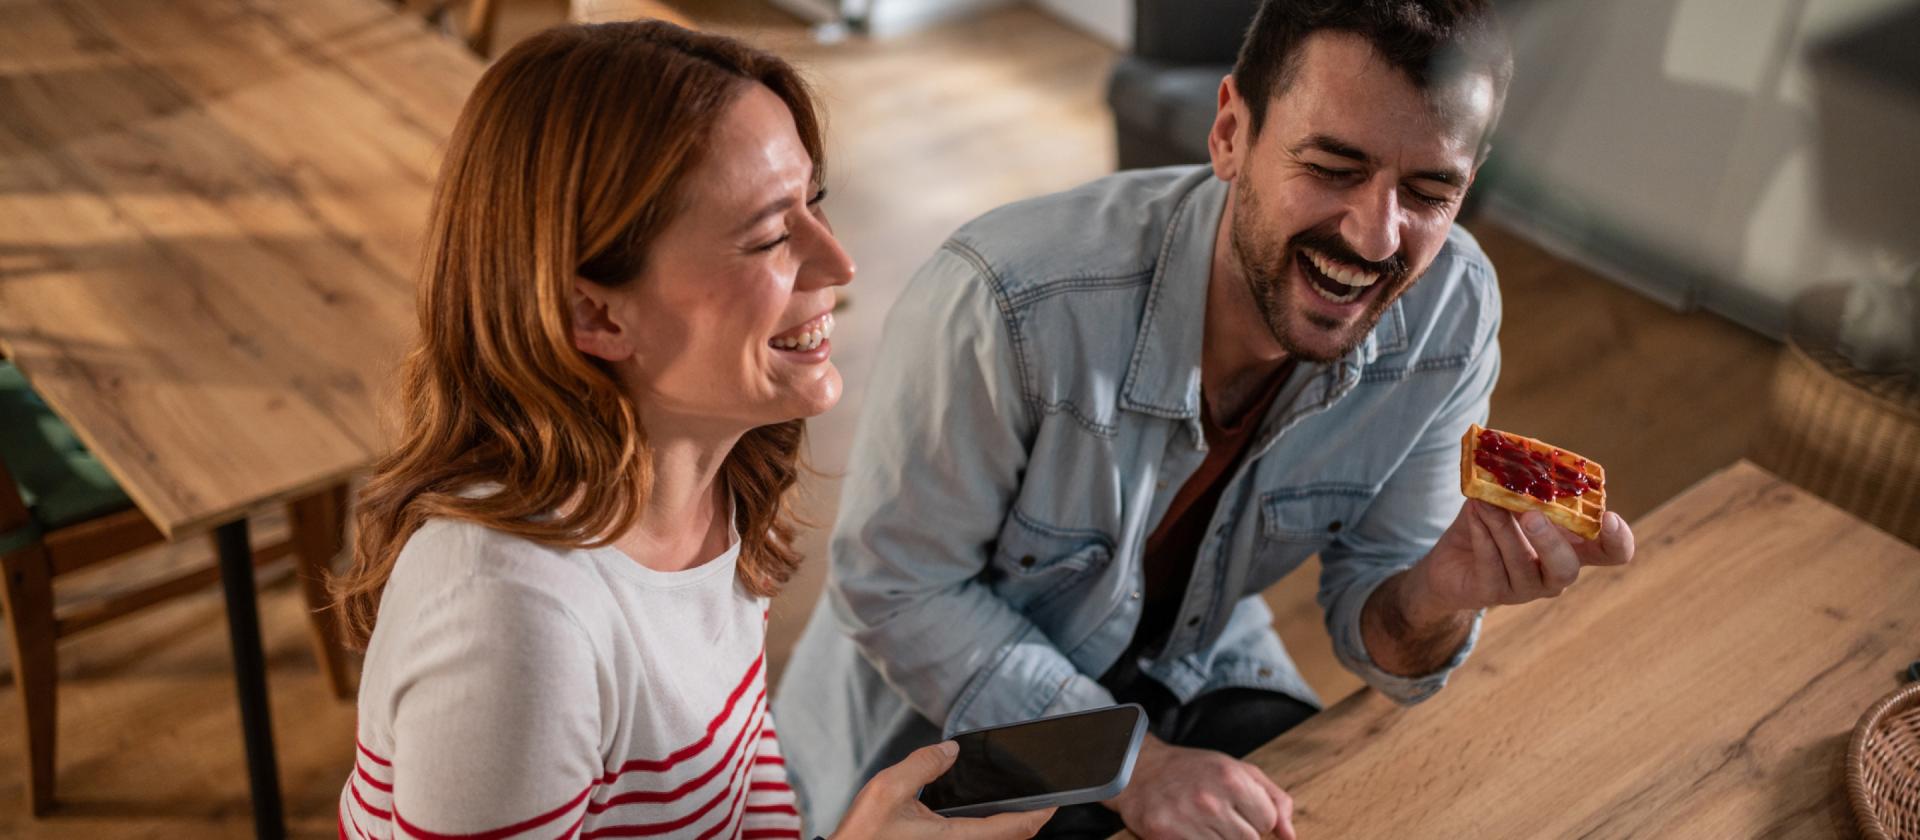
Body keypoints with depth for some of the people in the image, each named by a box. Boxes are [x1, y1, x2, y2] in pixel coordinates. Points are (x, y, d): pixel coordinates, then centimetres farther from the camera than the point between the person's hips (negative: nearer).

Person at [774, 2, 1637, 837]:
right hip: (947, 707, -2)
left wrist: (1438, 599, -32)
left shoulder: (1453, 312, -19)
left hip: (1193, 667, 3)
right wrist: (1129, 764, -27)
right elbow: (896, 585, -21)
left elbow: (1378, 641, -9)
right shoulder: (1007, 300, -35)